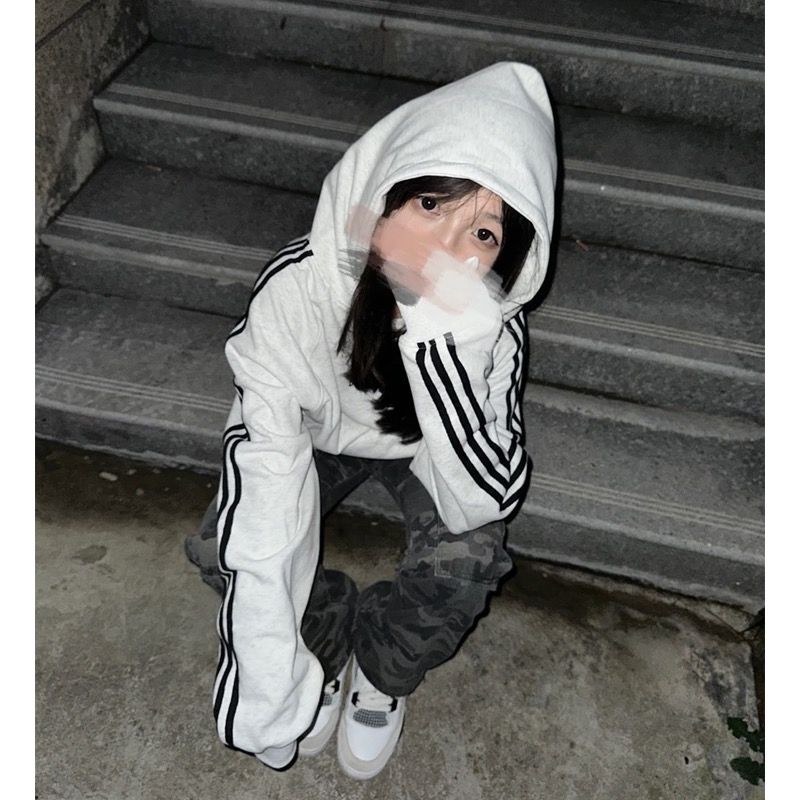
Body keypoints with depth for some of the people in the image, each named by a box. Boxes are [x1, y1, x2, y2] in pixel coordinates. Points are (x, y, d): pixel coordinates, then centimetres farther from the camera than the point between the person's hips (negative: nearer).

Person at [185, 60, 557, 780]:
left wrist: (445, 342, -49)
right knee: (220, 550, -18)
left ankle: (384, 667, 7)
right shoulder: (297, 284, -34)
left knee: (468, 561, -26)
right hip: (321, 431, 1)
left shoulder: (489, 323, -32)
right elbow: (266, 459, -33)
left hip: (428, 447, 0)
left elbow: (484, 503, -35)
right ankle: (332, 636, 13)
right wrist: (266, 674, -36)